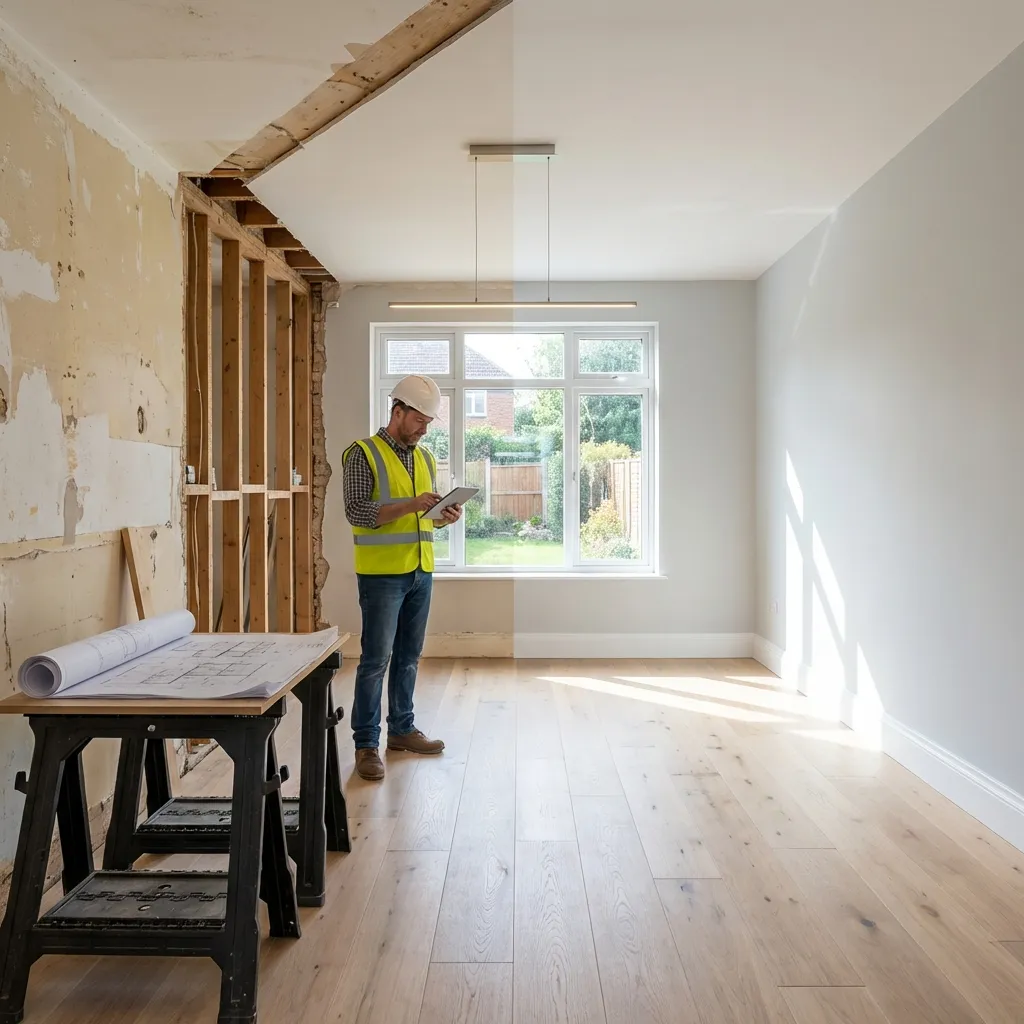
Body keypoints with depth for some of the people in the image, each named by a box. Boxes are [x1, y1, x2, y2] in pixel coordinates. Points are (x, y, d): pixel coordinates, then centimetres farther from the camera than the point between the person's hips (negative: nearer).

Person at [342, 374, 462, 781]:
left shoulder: (425, 458, 14)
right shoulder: (363, 454, -6)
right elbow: (357, 512, -14)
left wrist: (445, 516, -2)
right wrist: (411, 504, -23)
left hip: (420, 571, 6)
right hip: (381, 574, -6)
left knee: (408, 657, 14)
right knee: (376, 659, -1)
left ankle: (402, 728, 27)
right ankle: (366, 744, 9)